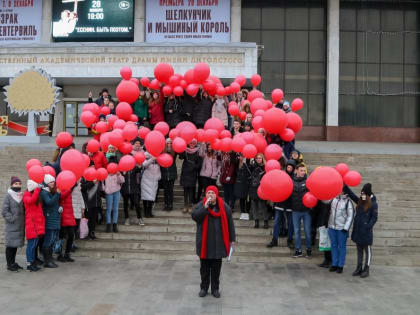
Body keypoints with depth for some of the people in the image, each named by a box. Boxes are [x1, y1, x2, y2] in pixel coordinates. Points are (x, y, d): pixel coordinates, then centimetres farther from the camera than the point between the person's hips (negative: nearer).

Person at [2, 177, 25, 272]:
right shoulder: (8, 196, -6)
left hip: (20, 226, 6)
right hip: (11, 227, -5)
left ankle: (13, 263, 22)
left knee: (16, 245, 12)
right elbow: (4, 211, -10)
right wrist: (13, 219, -14)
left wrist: (23, 220, 8)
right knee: (10, 245, -1)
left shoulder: (22, 196, 11)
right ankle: (9, 264, 7)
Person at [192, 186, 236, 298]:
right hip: (204, 243, 0)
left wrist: (232, 239, 5)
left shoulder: (224, 207, -1)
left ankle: (215, 288, 23)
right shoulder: (200, 205, -3)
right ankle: (204, 288, 25)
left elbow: (230, 223, 4)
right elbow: (194, 216, -22)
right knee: (204, 267, 10)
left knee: (216, 268, 9)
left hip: (218, 243, 1)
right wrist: (205, 206, -27)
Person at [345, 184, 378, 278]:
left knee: (367, 250, 5)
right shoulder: (360, 201, 8)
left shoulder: (373, 204, -9)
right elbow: (351, 194, 7)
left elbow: (374, 218, -10)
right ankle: (359, 268, 23)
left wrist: (367, 227, -18)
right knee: (359, 250, 14)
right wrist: (344, 186, -4)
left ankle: (366, 270, 12)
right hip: (357, 230, 6)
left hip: (366, 232, -6)